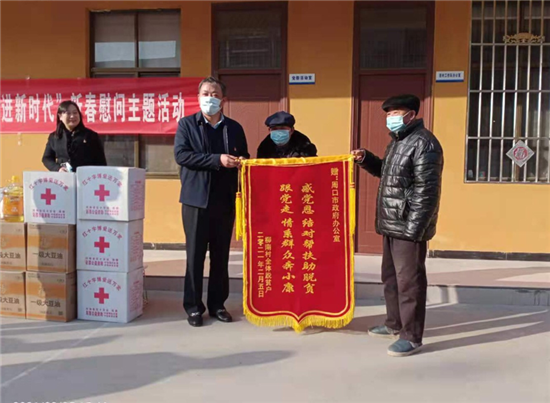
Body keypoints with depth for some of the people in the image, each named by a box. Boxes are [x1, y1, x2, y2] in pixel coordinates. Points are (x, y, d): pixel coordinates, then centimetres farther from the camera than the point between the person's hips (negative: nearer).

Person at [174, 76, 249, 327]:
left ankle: (217, 304, 20)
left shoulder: (235, 128, 12)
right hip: (197, 199, -3)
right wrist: (217, 159, -19)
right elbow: (181, 155, -11)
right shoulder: (186, 124, 3)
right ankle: (193, 306, 13)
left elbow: (244, 157, 16)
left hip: (226, 200, 3)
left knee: (221, 255, 9)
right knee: (195, 254, 3)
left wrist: (241, 162, -10)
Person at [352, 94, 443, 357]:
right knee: (390, 276, 19)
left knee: (409, 281, -3)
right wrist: (366, 159, 13)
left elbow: (427, 190, -20)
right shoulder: (398, 140, 17)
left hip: (408, 226, -10)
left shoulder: (423, 143, -15)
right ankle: (395, 323, 34)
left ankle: (411, 337, 7)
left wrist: (413, 227, -23)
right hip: (392, 224, 10)